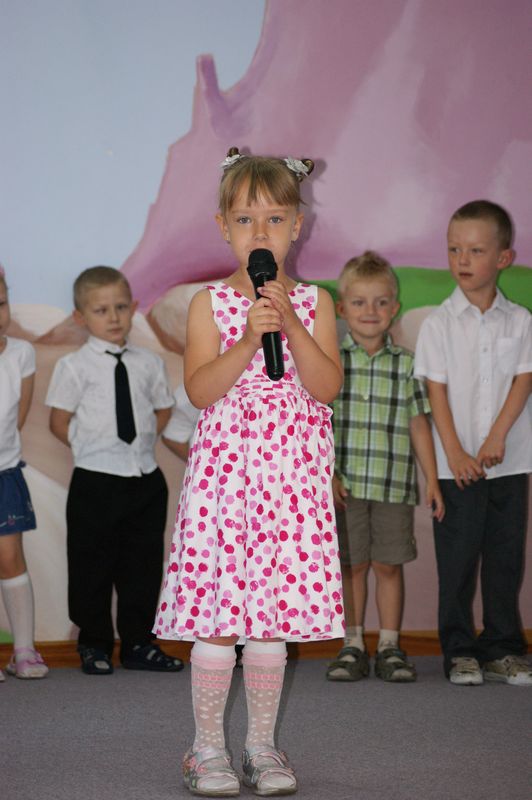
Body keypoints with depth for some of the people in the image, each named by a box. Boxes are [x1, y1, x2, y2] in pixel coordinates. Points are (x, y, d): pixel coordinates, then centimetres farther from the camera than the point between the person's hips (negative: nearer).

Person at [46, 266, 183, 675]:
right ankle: (95, 646, 17)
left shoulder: (149, 363, 5)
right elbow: (59, 423, -2)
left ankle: (139, 644, 21)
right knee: (92, 568, 4)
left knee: (143, 567, 10)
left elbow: (163, 410, 18)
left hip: (146, 479, 4)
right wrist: (92, 447, -5)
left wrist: (142, 442, 6)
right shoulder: (74, 366, -5)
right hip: (95, 483, -3)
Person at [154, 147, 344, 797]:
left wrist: (291, 327, -16)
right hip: (223, 469, -1)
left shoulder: (314, 303, 5)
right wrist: (249, 339, -21)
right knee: (216, 617, -1)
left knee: (274, 619, 7)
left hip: (293, 474, 2)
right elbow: (200, 389, -10)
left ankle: (262, 746, 20)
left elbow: (327, 388, -6)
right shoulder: (209, 304, 1)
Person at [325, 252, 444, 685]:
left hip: (394, 485, 1)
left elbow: (419, 425, 7)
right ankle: (353, 646, 14)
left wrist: (432, 481, 4)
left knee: (388, 565, 5)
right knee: (352, 565, 5)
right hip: (345, 483, -1)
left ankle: (390, 646, 15)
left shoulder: (406, 363, 5)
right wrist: (328, 475, -9)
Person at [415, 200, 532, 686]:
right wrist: (455, 453, -12)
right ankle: (460, 651, 12)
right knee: (458, 558, 2)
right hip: (456, 464, -1)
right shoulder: (439, 323, -1)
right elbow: (437, 391, -5)